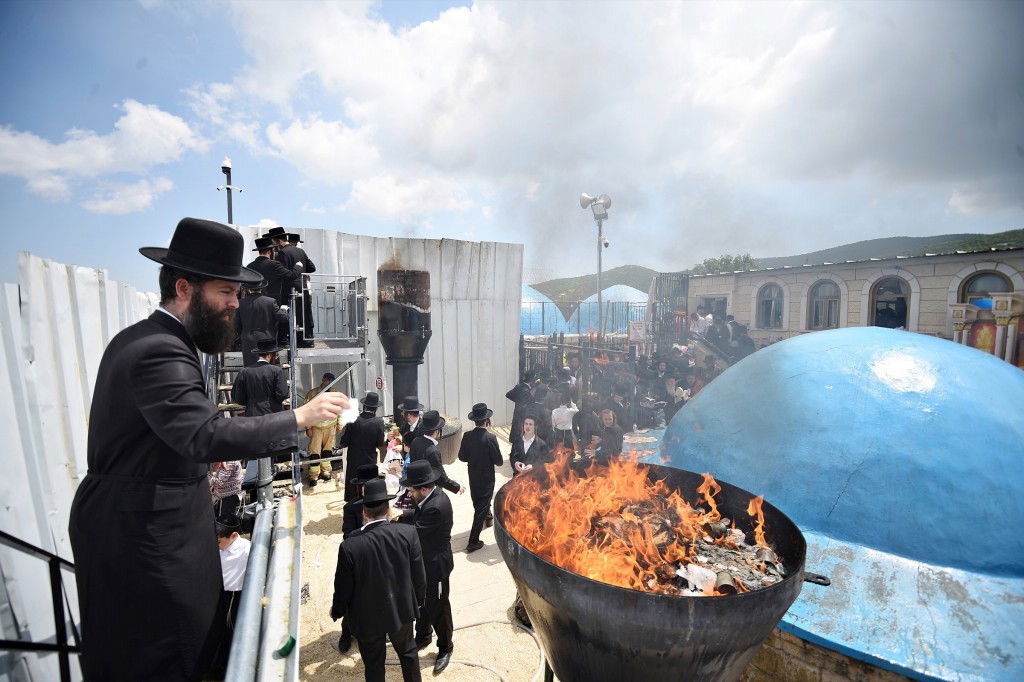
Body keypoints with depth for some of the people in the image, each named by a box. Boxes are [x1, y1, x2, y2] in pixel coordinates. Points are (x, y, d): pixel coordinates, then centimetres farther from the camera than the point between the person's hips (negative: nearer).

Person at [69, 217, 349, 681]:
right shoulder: (160, 351, -25)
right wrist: (298, 417, -33)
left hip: (130, 519, 10)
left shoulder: (136, 338, 9)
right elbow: (207, 435, -37)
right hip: (143, 533, -10)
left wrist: (203, 450, 11)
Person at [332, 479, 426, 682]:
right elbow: (419, 574, -11)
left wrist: (337, 611, 9)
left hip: (367, 617, -1)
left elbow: (343, 587, -14)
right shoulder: (408, 533, -23)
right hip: (402, 610, 1)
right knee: (408, 651, 28)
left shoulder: (349, 546, -28)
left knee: (373, 663, 24)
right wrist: (419, 599, 9)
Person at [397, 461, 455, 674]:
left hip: (435, 565, -8)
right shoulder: (431, 495, -8)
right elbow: (417, 514, 7)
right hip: (425, 561, 9)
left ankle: (445, 648, 38)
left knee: (437, 608, 13)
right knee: (421, 602, 26)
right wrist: (401, 514, -10)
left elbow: (414, 532, -27)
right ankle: (422, 636, 51)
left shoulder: (436, 507, -36)